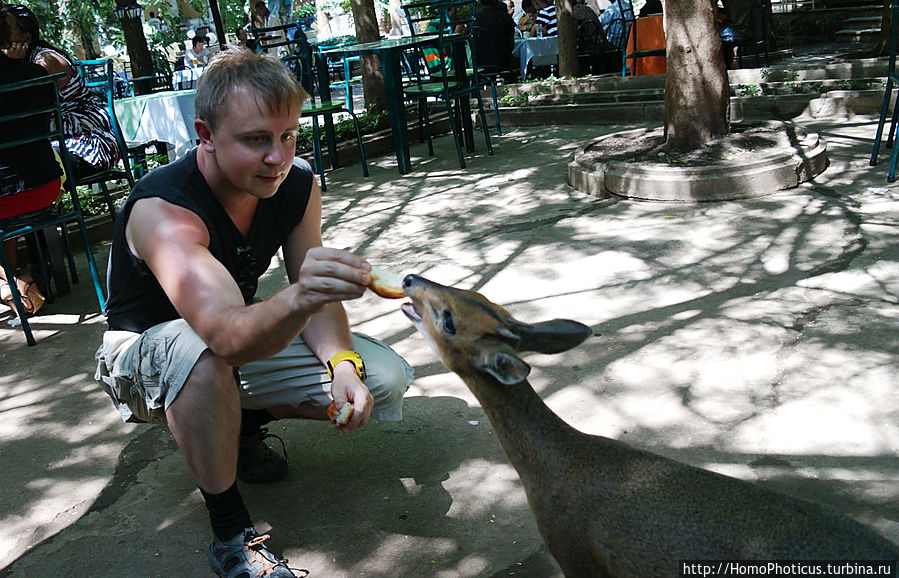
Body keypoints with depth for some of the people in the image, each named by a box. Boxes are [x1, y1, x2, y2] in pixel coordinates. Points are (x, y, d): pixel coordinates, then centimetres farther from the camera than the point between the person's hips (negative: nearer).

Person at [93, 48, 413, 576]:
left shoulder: (298, 183, -16)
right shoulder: (161, 209, -34)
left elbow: (315, 297, -9)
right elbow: (229, 335, -50)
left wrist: (343, 363, -27)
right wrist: (299, 299, -70)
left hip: (253, 338, 5)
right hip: (144, 358, -5)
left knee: (386, 380, -10)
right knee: (199, 349, -42)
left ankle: (243, 425, 11)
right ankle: (231, 532, -21)